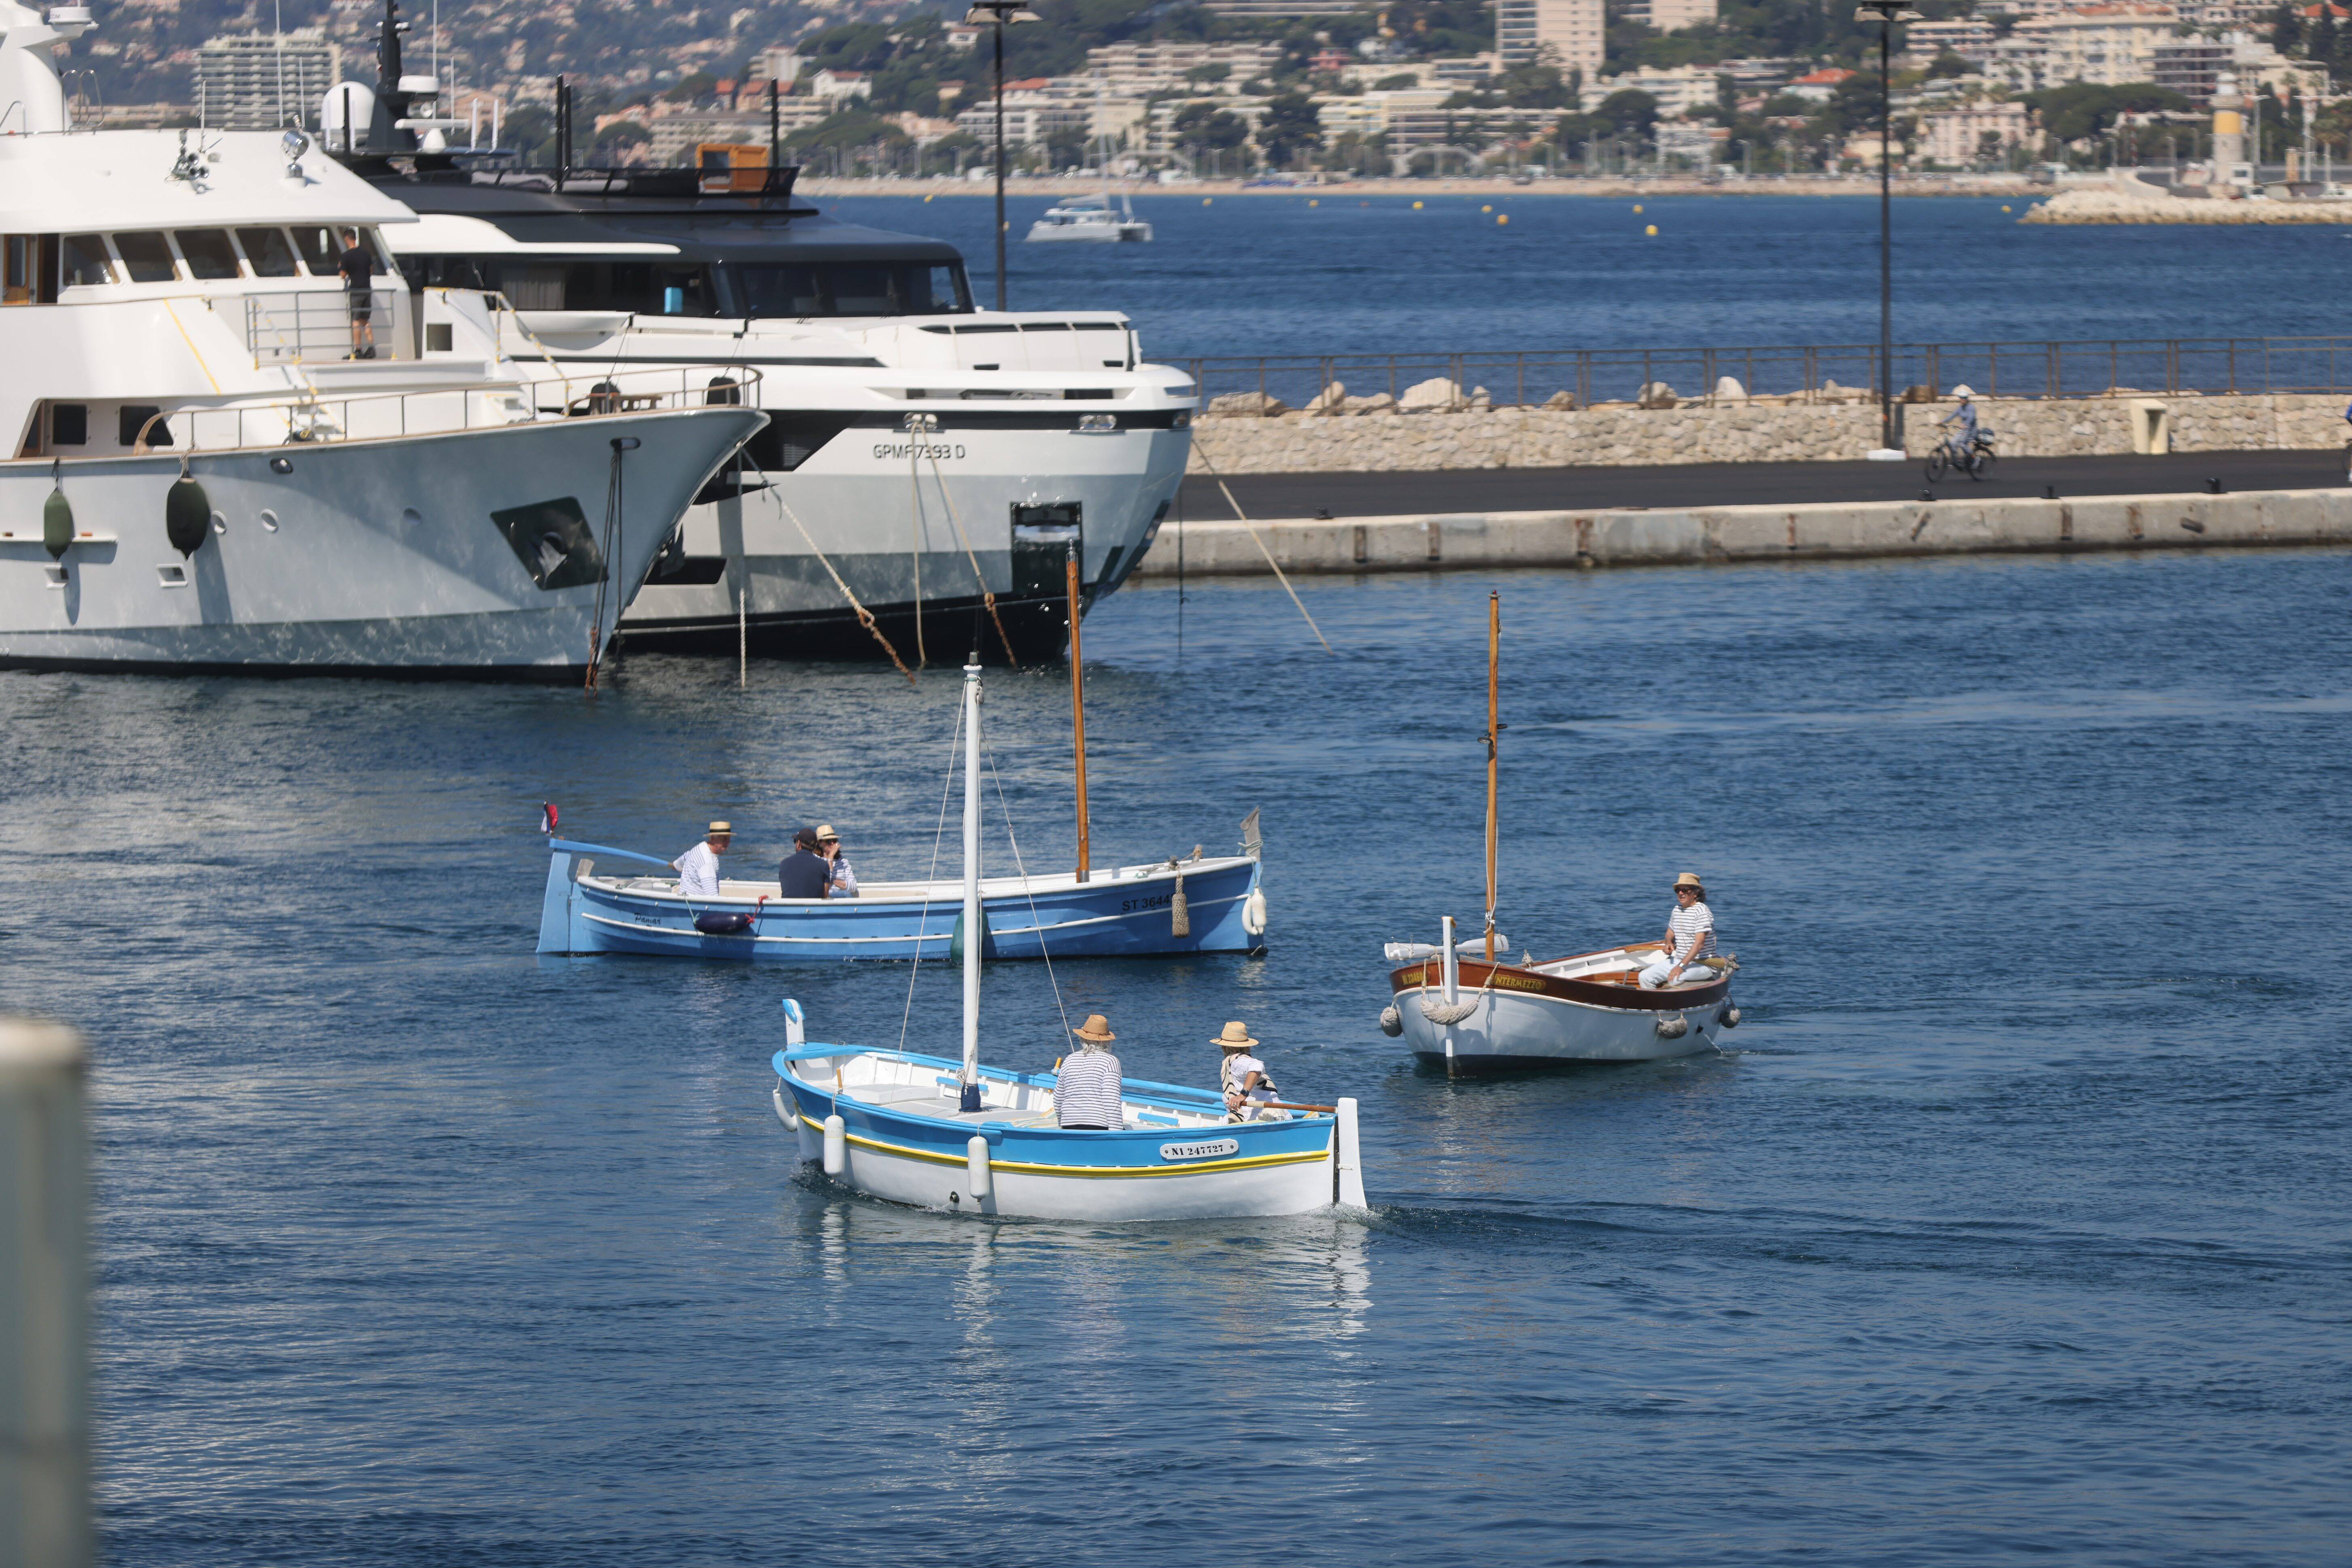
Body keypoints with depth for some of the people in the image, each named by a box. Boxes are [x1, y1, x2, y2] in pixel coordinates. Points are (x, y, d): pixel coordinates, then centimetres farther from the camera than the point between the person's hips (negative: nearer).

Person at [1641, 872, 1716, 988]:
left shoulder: (1702, 912, -14)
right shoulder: (1677, 910, 11)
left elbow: (1700, 943, -23)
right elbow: (1670, 931, 30)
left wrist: (1682, 966, -30)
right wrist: (1669, 943, 4)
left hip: (1702, 965, -8)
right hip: (1678, 960, 8)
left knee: (1674, 979, -36)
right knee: (1645, 977, -9)